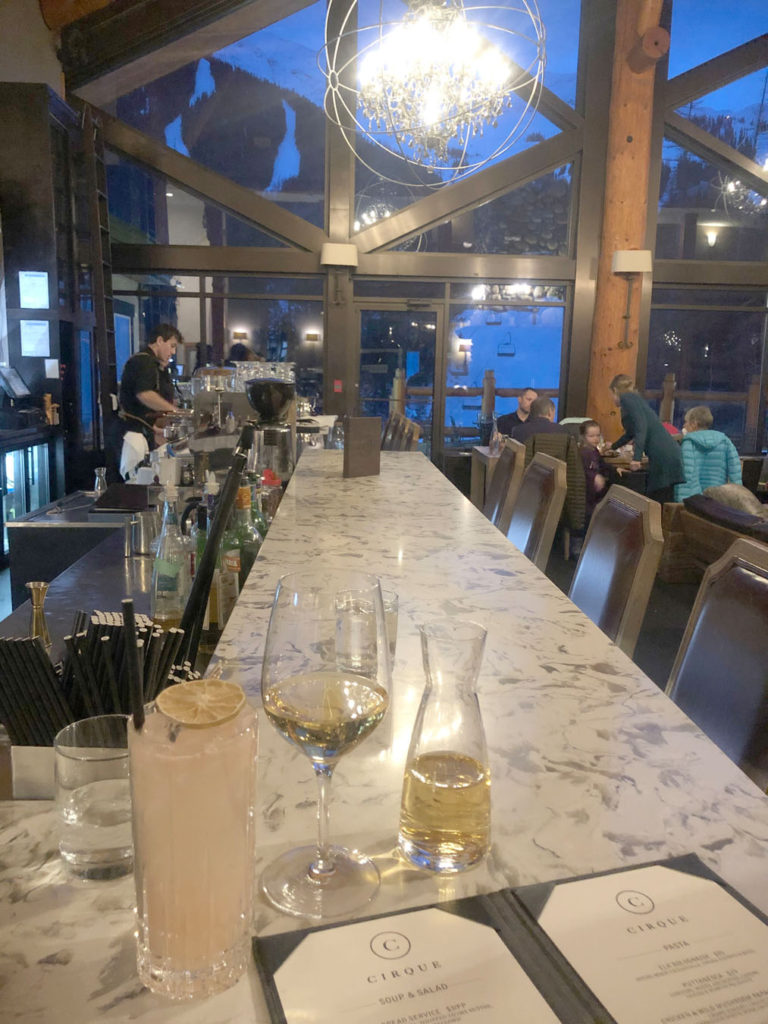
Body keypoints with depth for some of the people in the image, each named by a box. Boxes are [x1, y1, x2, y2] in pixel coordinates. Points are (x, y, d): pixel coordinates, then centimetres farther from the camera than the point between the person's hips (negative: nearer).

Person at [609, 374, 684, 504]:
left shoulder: (626, 397, 1)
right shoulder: (635, 398, 28)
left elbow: (641, 425, -16)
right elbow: (631, 432, 46)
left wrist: (637, 457, -23)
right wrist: (613, 446, 64)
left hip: (662, 454, -9)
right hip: (669, 453, 9)